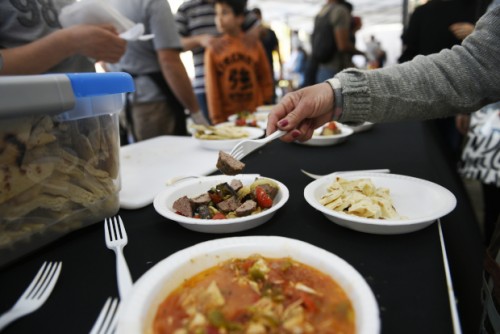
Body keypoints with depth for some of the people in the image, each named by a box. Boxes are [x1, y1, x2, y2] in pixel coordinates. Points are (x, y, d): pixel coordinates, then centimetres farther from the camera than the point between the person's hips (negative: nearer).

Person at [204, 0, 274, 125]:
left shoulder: (255, 45, 3)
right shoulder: (213, 50, -2)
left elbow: (266, 82, 9)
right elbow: (212, 89, -2)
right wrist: (218, 121, -4)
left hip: (256, 116, 2)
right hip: (228, 119, -2)